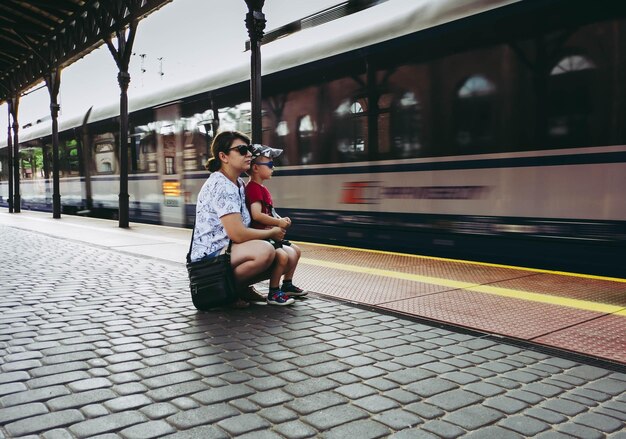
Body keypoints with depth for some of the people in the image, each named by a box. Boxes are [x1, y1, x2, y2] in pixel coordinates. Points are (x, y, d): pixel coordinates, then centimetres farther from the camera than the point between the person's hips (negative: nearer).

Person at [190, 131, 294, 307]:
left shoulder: (239, 184, 12)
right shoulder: (221, 186, -18)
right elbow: (238, 234, -24)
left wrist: (270, 228, 1)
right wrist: (271, 233, -9)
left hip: (228, 250, 10)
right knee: (265, 251, -33)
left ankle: (241, 288, 8)